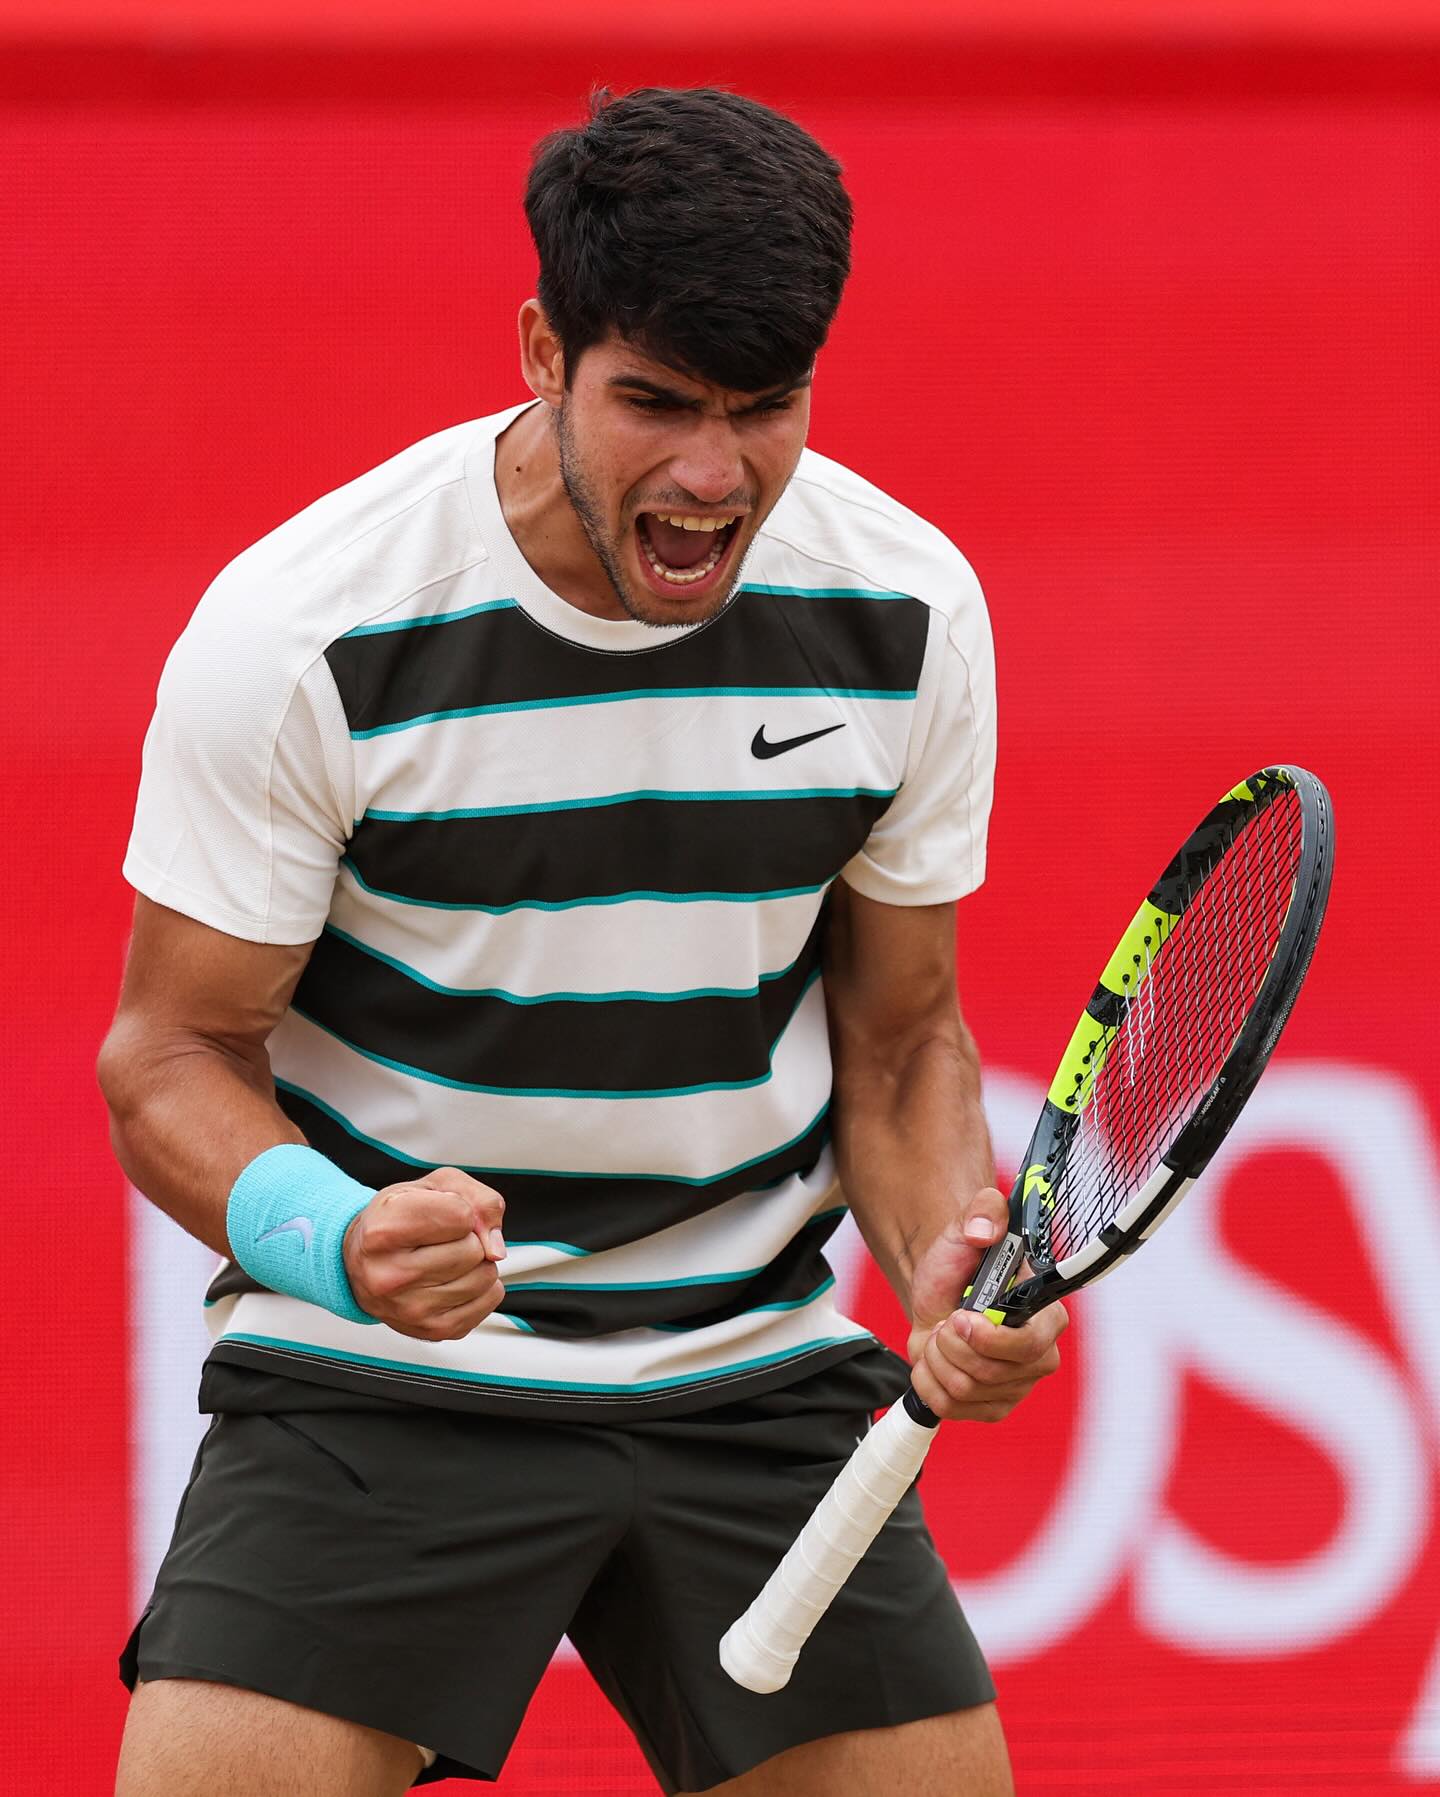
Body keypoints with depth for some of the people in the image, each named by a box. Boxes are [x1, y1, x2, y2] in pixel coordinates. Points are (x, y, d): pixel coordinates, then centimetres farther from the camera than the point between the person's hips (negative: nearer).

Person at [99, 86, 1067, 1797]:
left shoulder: (907, 611, -3)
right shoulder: (303, 632, -15)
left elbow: (900, 1032, 8)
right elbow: (171, 1057, -9)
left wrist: (954, 1253, -12)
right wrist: (332, 1236, -29)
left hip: (759, 1388, 4)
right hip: (376, 1385, -4)